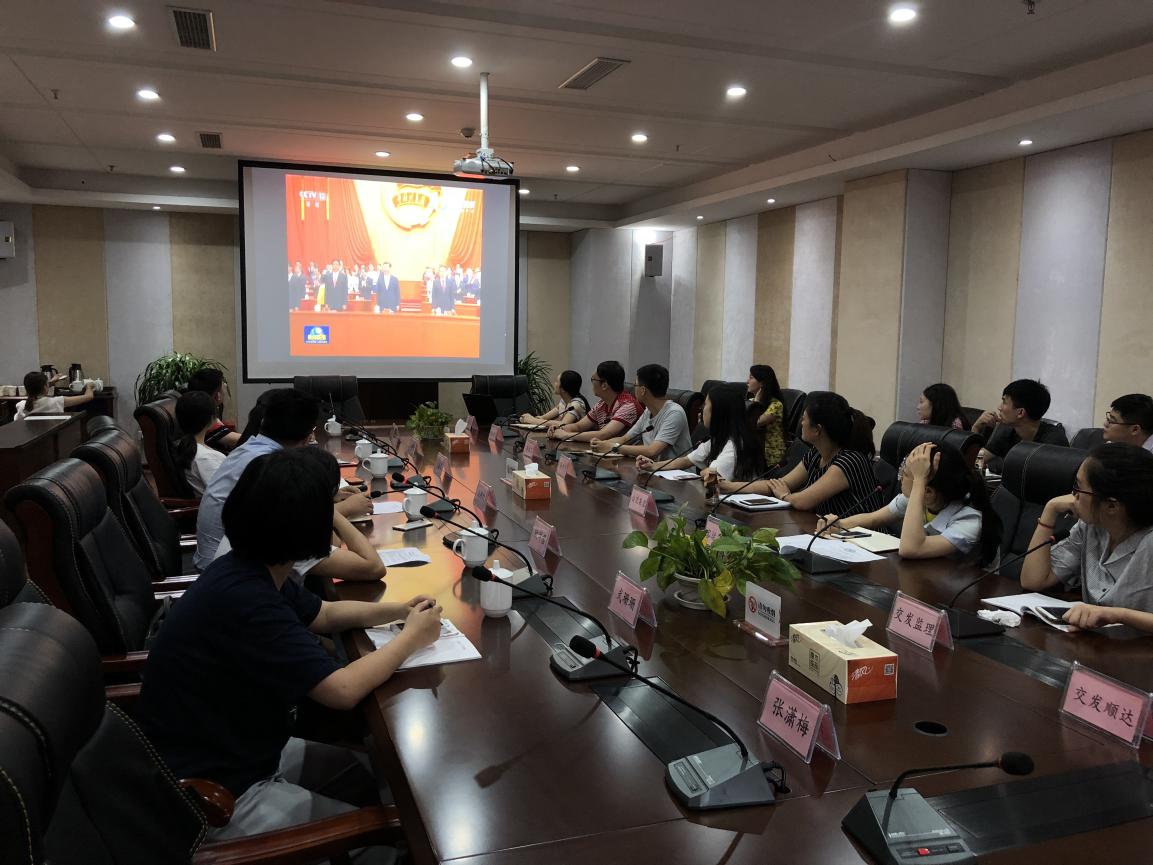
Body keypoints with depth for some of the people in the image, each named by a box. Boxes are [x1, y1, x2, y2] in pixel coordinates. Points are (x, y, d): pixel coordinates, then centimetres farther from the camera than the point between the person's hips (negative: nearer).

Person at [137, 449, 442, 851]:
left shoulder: (251, 572, -3)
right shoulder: (244, 598, -33)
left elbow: (324, 614, 15)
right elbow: (342, 689, -31)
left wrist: (398, 610, 1)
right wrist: (410, 638, -15)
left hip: (236, 751, 9)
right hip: (210, 792, -9)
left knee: (362, 776, 18)